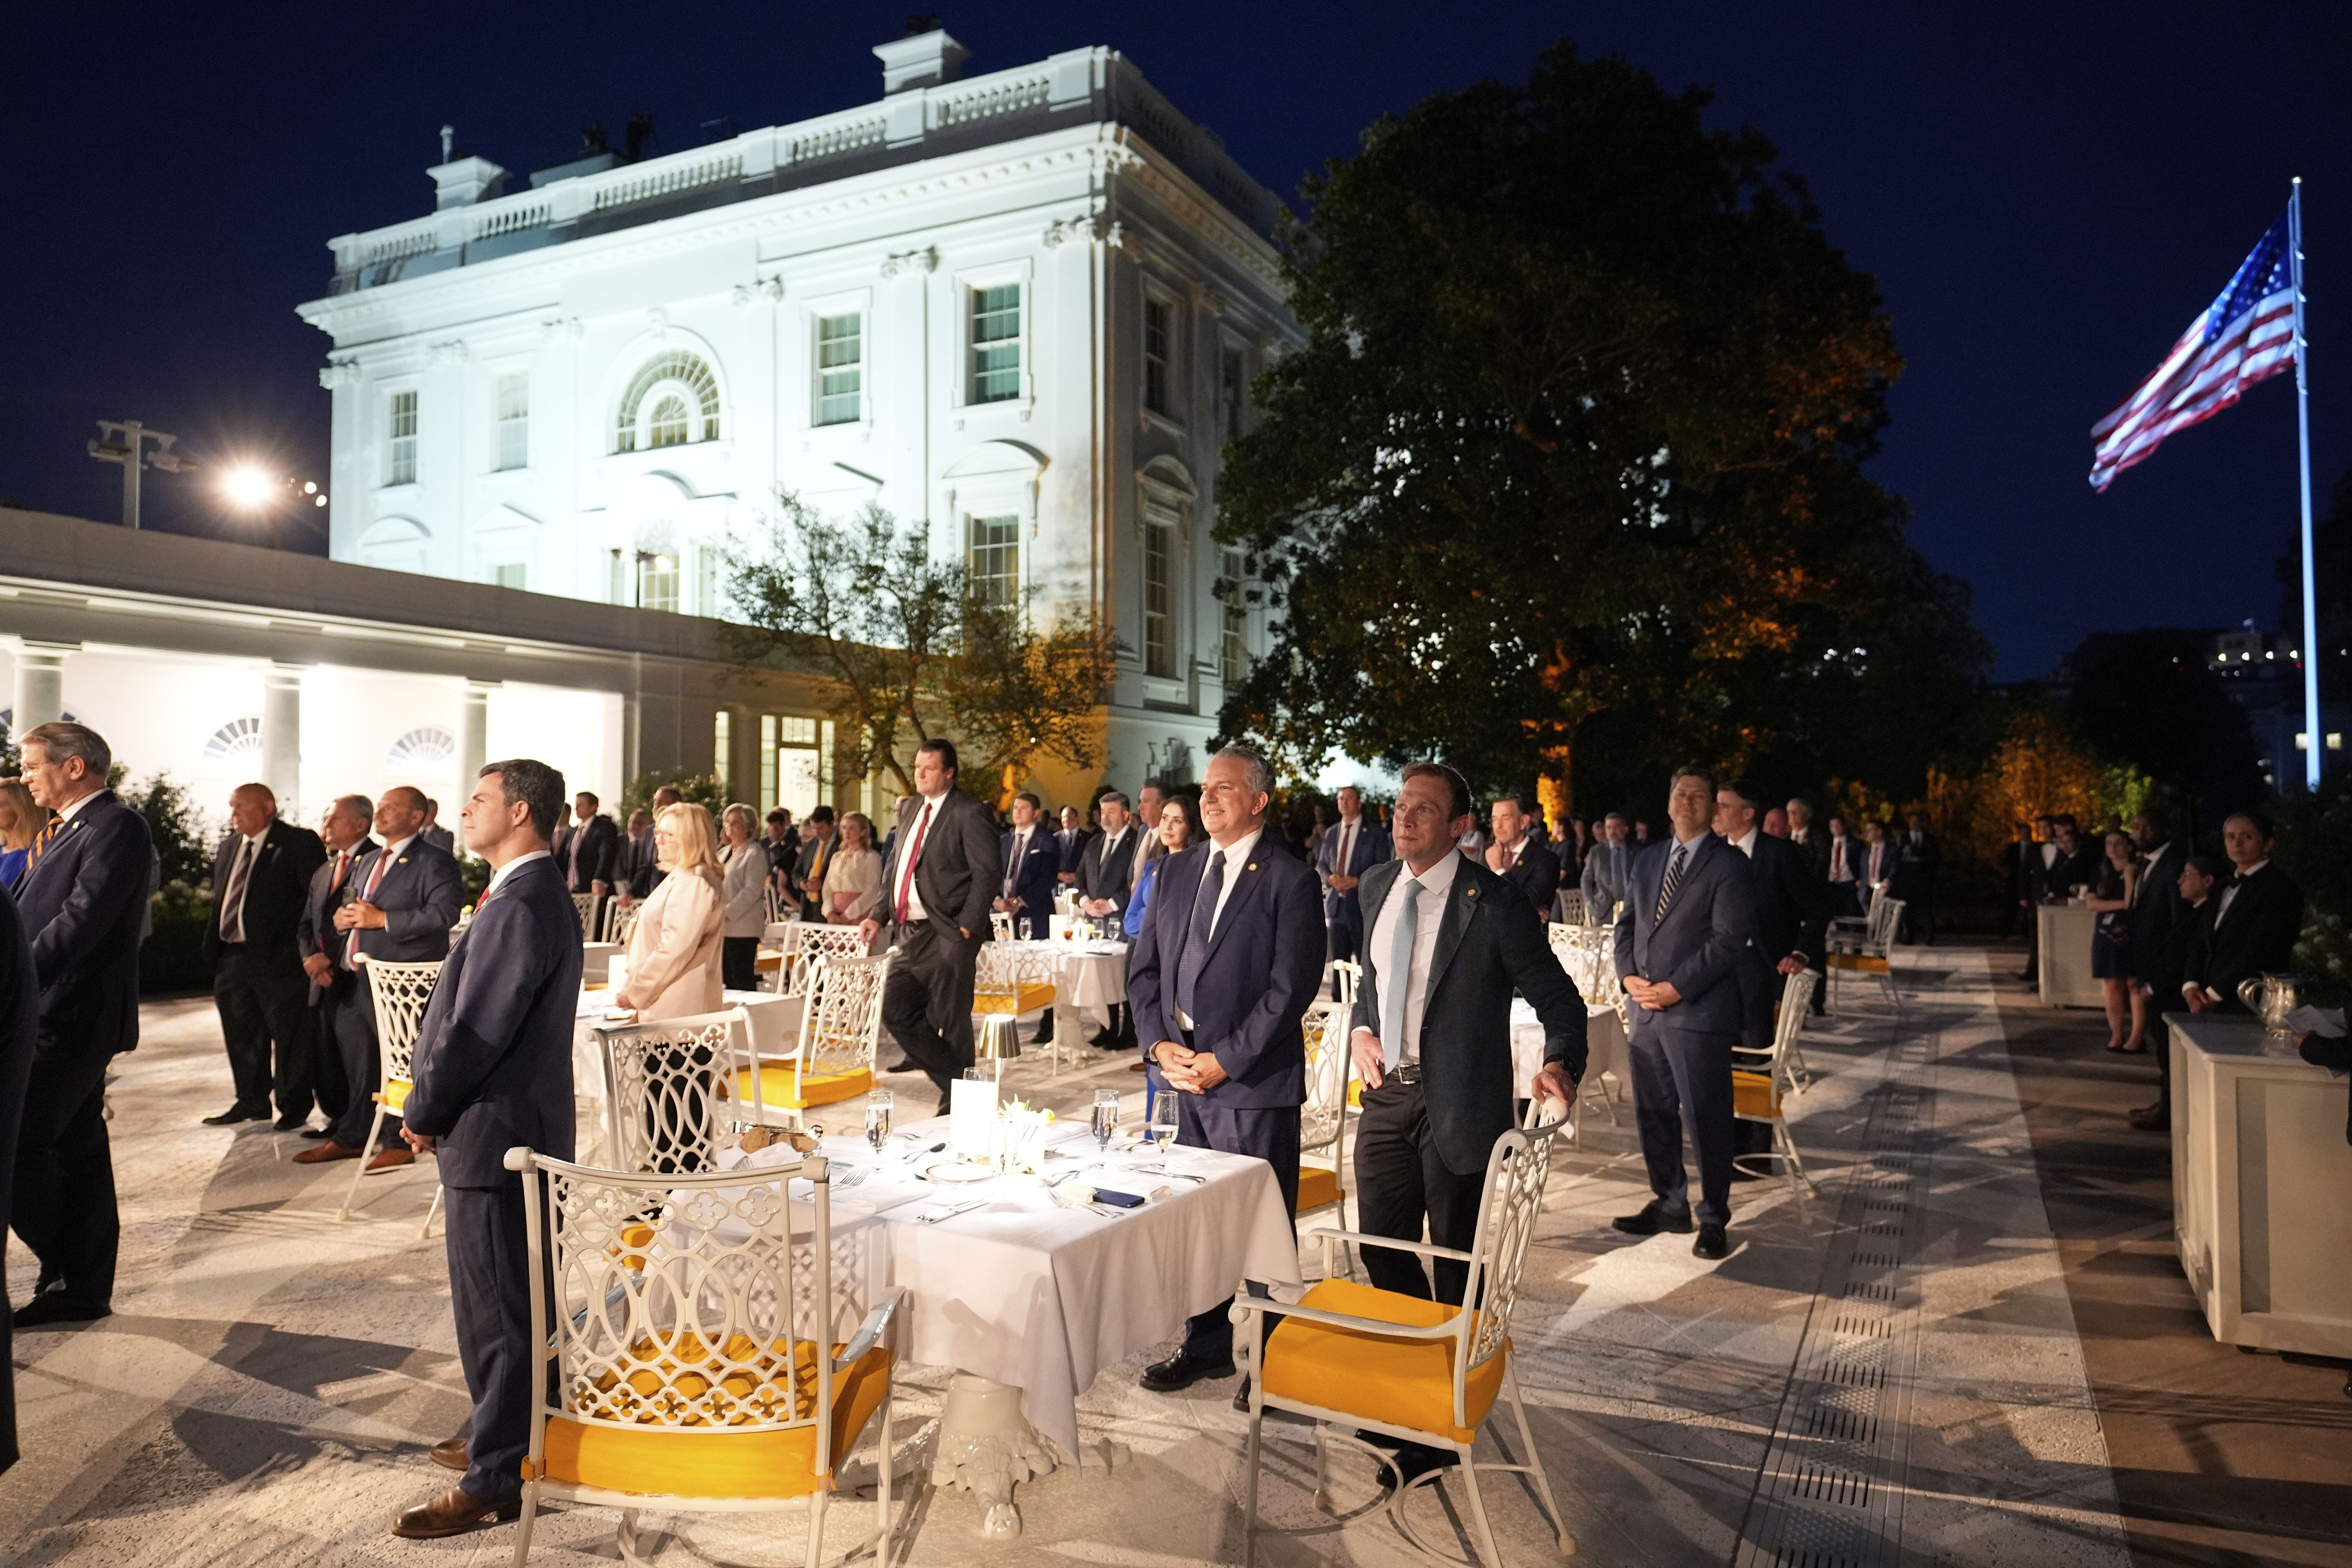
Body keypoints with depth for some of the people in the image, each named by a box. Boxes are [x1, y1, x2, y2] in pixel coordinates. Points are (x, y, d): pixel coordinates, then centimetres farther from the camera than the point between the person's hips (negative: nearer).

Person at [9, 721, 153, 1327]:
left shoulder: (117, 827, -13)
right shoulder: (62, 831, 17)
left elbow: (83, 919, -23)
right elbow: (29, 915, 17)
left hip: (72, 1019, -9)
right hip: (56, 1016, 9)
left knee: (21, 1143, -8)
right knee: (76, 1149, 12)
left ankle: (66, 1272, 5)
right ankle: (84, 1288, 19)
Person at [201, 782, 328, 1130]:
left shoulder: (299, 843, -8)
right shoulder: (228, 847, 16)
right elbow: (220, 901, 20)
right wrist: (214, 950, 13)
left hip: (278, 957, -7)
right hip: (231, 955, 8)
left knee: (288, 1035, 1)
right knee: (241, 1036, 15)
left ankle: (295, 1106, 12)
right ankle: (251, 1102, 28)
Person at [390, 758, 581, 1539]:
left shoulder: (521, 906, -22)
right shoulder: (532, 894, 12)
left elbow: (475, 1031, -22)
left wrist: (423, 1113, -8)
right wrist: (435, 1107, 13)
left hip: (495, 1131, -10)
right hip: (513, 1124, 10)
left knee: (494, 1308, 0)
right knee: (503, 1299, 22)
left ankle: (495, 1479, 11)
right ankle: (502, 1433, 37)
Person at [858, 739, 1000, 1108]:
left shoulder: (969, 813, -9)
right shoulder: (910, 809, 16)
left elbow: (989, 870, -14)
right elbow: (894, 866, 21)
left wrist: (967, 925, -17)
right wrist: (879, 915, 11)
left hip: (948, 936, -8)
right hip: (911, 933, 8)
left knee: (950, 1023, 0)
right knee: (897, 1013, 6)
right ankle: (956, 1081, 17)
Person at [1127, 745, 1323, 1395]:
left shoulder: (1289, 881, -9)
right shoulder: (1177, 870, 10)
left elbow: (1291, 988, -14)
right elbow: (1144, 968, 12)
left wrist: (1225, 1061, -15)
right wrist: (1162, 1043, -2)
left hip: (1254, 1083, -6)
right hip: (1184, 1075, 6)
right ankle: (1208, 1345, 31)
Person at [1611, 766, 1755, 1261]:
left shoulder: (1728, 866, -5)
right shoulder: (1648, 862, 16)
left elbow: (1728, 938, -13)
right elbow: (1628, 925, 17)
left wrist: (1674, 988, -16)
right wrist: (1629, 976, -1)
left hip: (1699, 1012, -6)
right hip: (1646, 1010, 6)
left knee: (1708, 1119, 0)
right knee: (1653, 1114, 13)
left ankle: (1714, 1219, 13)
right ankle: (1670, 1204, 27)